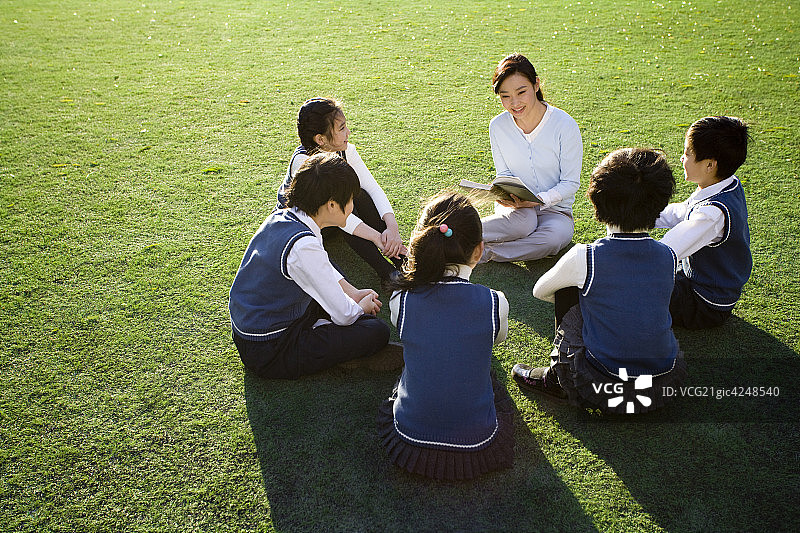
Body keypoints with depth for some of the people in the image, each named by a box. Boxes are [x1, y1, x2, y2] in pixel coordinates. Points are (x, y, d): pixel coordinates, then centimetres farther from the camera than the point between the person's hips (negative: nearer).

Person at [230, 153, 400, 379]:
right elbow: (344, 315, -19)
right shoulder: (303, 246, -29)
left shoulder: (280, 216, -2)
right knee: (377, 331, -11)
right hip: (269, 355, -9)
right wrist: (362, 306, 3)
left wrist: (353, 293, 15)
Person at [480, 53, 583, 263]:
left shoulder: (565, 125, -14)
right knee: (522, 221, -37)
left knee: (556, 236, -36)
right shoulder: (497, 126, -4)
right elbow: (504, 174, 6)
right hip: (515, 207, 1)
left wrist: (539, 199, -27)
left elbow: (571, 183, -9)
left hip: (554, 208, 0)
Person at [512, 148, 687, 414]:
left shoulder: (584, 258, -16)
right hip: (665, 387, 4)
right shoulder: (667, 257, -5)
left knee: (567, 289, 12)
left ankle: (559, 379, 22)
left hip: (605, 392, -4)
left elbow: (539, 291, 6)